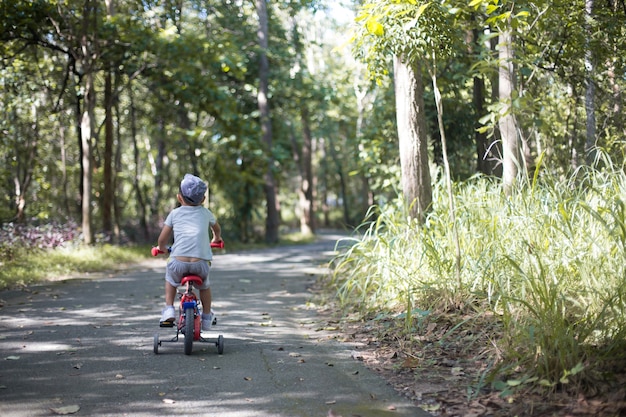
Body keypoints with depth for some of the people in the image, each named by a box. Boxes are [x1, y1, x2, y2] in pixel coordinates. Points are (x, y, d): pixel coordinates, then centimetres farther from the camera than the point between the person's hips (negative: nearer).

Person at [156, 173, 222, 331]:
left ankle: (169, 309, 23)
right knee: (204, 284, 33)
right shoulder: (205, 213, 19)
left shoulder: (175, 213, 14)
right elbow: (217, 229, 39)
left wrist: (162, 248, 36)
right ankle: (207, 317, 37)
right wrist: (216, 238, 61)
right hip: (201, 263, 1)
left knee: (170, 278, 34)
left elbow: (162, 239, 14)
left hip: (179, 262, -1)